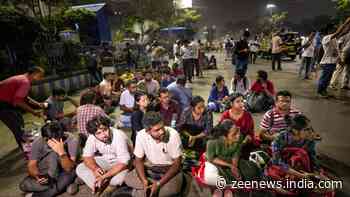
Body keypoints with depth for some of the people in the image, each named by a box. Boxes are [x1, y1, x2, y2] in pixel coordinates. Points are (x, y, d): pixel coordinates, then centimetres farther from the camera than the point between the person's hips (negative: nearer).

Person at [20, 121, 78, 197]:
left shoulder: (71, 141, -24)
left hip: (64, 173, -3)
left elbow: (69, 168, -27)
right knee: (24, 185, -22)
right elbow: (31, 165, -10)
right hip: (45, 173, 3)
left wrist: (62, 152, -44)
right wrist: (38, 176, -30)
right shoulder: (38, 142, -15)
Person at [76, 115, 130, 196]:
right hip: (104, 161, 5)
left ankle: (101, 186, -4)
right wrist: (95, 169, -30)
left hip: (120, 163, -4)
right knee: (80, 169, -12)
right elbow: (87, 157, -9)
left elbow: (123, 163, -32)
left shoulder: (119, 136, -32)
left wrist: (104, 176, -36)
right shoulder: (92, 137, -17)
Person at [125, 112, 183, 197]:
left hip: (170, 168, -2)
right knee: (129, 180, -18)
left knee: (170, 190, -28)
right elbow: (138, 160, -7)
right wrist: (145, 181, -23)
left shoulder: (173, 134, -26)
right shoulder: (141, 135, -18)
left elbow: (177, 163, -18)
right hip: (150, 167, 2)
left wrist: (159, 184, -25)